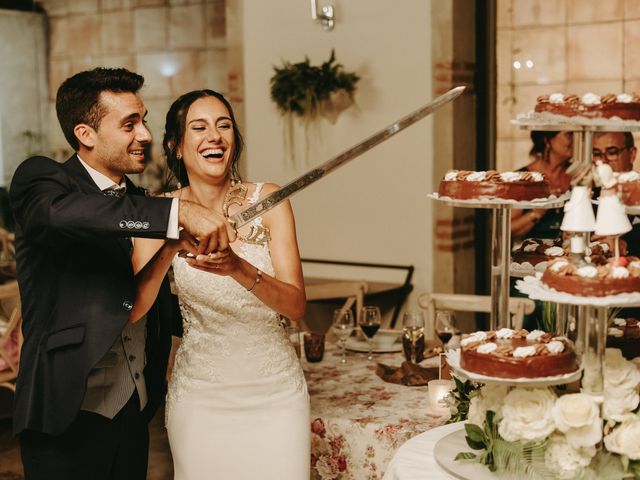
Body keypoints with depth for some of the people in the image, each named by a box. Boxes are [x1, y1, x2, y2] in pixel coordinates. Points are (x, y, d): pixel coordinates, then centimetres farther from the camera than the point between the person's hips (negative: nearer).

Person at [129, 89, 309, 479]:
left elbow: (296, 306, -13)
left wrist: (239, 269, -32)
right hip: (199, 393, 0)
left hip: (275, 389, 0)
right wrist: (172, 246, -30)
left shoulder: (268, 199, -7)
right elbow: (132, 310, -14)